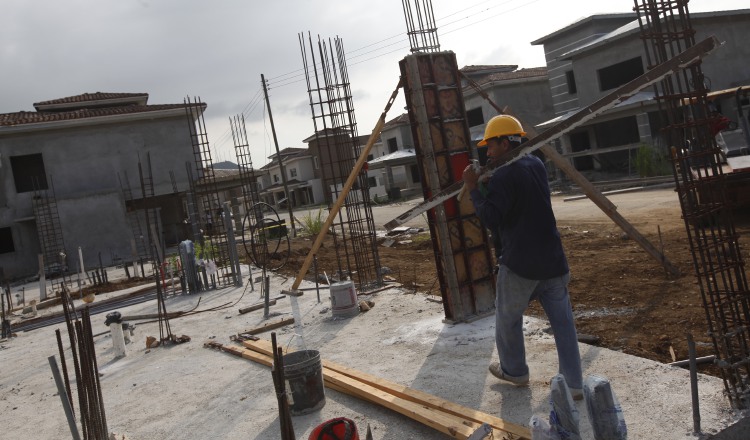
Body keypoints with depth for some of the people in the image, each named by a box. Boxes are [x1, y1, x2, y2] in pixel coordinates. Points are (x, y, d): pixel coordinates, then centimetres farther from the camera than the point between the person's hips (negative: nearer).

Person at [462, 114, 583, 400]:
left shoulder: (504, 175, -16)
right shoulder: (536, 164, 9)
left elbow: (490, 219, -19)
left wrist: (474, 189, -11)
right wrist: (486, 182, 8)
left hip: (519, 263, -7)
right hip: (552, 260, 7)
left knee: (508, 319, 15)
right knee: (562, 322, 10)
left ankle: (514, 371, 31)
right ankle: (574, 384, 14)